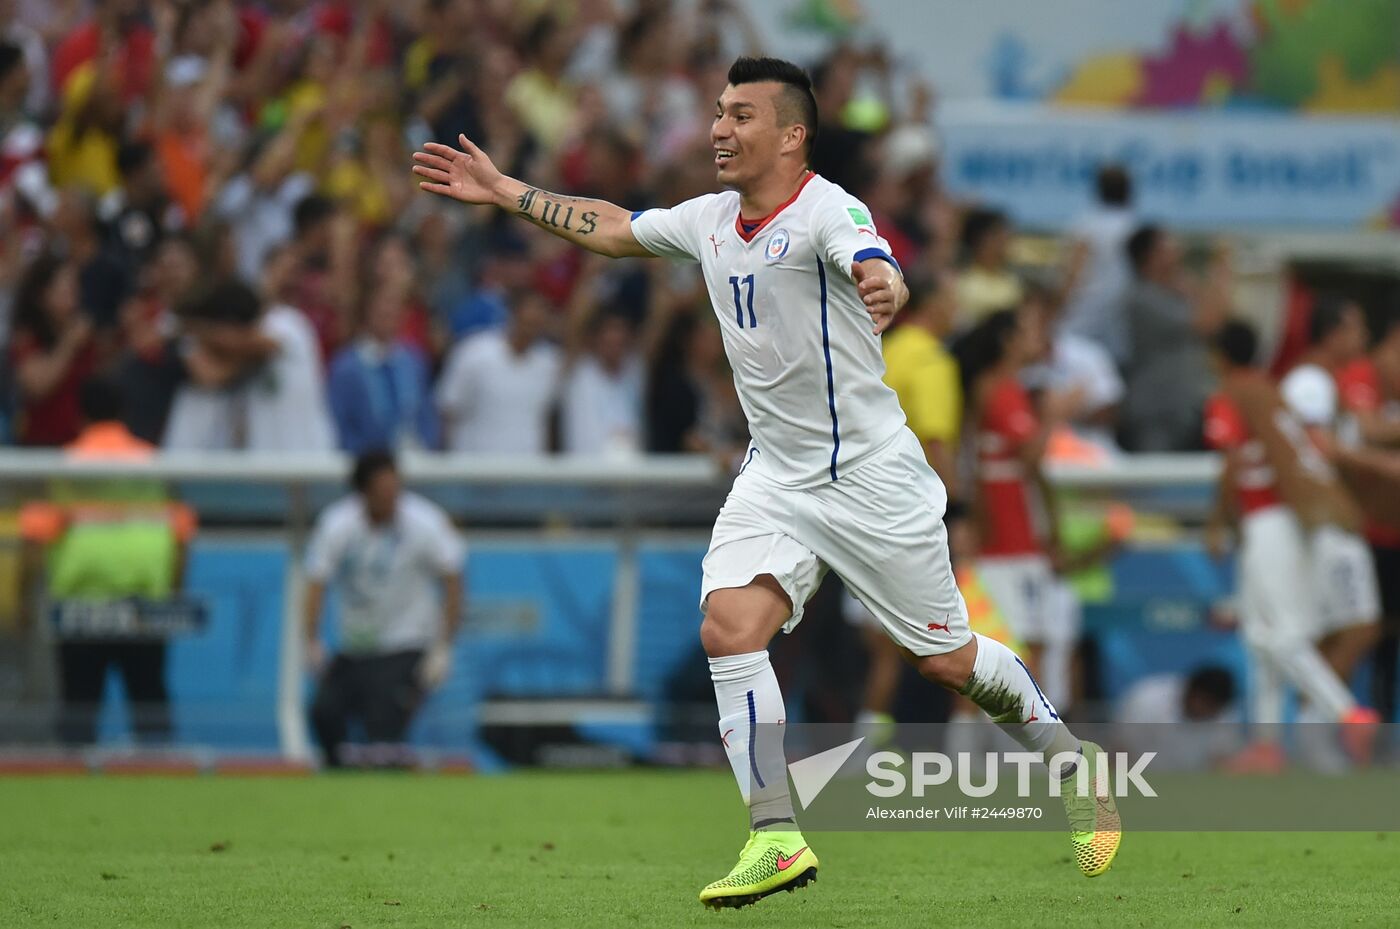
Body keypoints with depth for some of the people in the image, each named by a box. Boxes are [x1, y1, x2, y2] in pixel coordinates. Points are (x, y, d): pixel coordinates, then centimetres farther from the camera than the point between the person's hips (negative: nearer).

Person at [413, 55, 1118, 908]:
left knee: (949, 659, 1)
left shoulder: (826, 209, -18)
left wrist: (883, 288, -64)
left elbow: (872, 262, -40)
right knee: (730, 627, -15)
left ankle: (1070, 761, 28)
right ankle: (777, 838, -11)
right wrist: (503, 190, 22)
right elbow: (612, 229, 22)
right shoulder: (712, 220, 5)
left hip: (872, 476, -6)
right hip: (777, 477, 6)